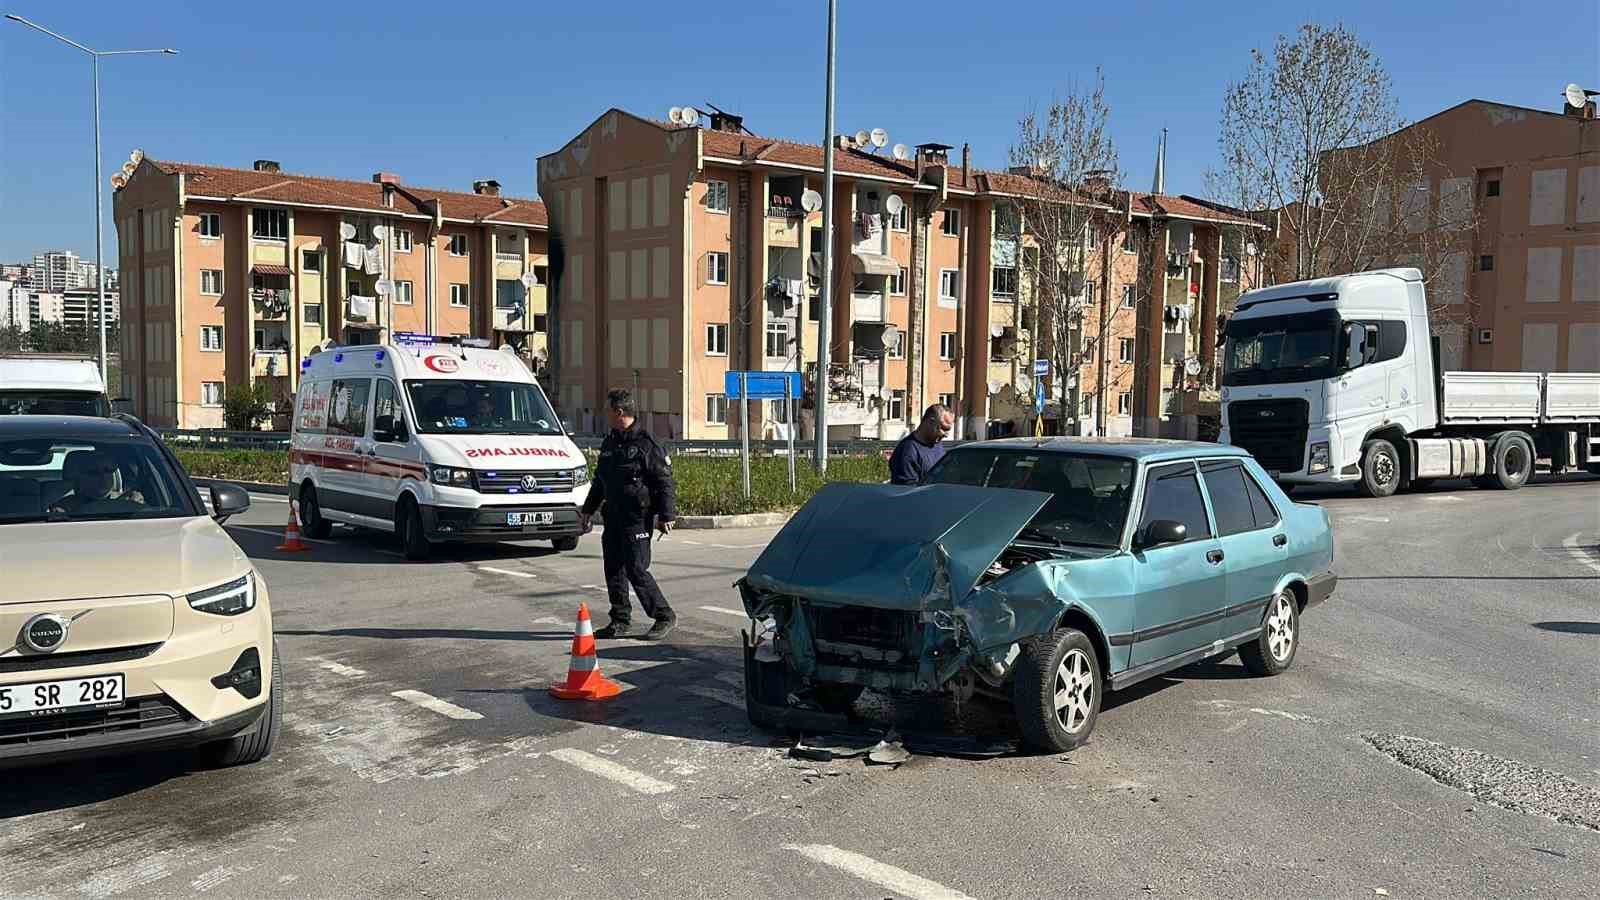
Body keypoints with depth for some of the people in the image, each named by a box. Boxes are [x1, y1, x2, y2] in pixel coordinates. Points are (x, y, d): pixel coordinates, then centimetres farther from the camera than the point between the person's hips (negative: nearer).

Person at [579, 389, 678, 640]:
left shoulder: (645, 443, -10)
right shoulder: (609, 443, 15)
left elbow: (664, 481, -11)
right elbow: (599, 480, 26)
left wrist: (666, 515, -15)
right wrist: (588, 509, 26)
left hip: (637, 518, -8)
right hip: (613, 517, 8)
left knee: (636, 569, -9)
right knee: (613, 569, 8)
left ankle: (664, 616, 4)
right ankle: (620, 622, 18)